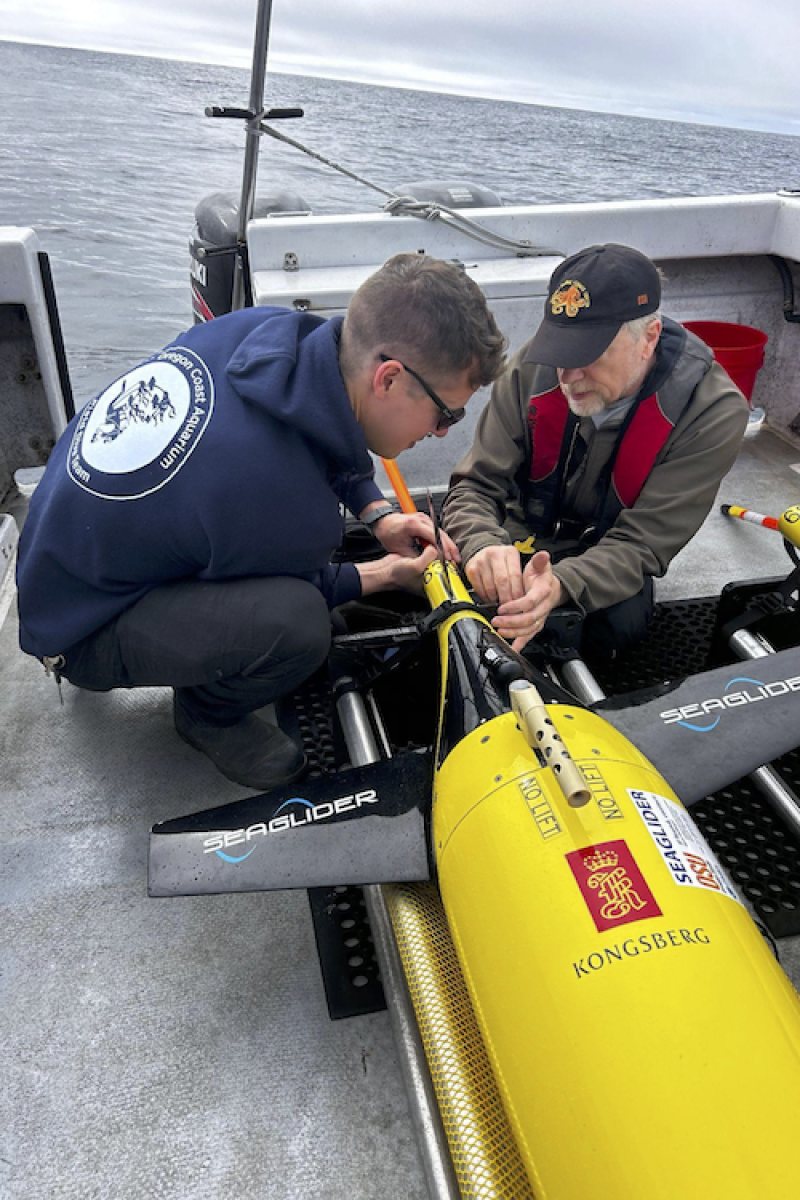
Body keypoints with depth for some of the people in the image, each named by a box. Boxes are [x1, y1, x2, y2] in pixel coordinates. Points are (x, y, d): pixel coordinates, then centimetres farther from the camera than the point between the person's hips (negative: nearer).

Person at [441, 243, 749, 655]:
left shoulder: (712, 414, -22)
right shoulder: (533, 367, -16)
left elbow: (640, 544, -24)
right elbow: (475, 485, -15)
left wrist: (562, 585, -46)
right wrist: (484, 546, -40)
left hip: (609, 567, -1)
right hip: (520, 544, 2)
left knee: (621, 621, -33)